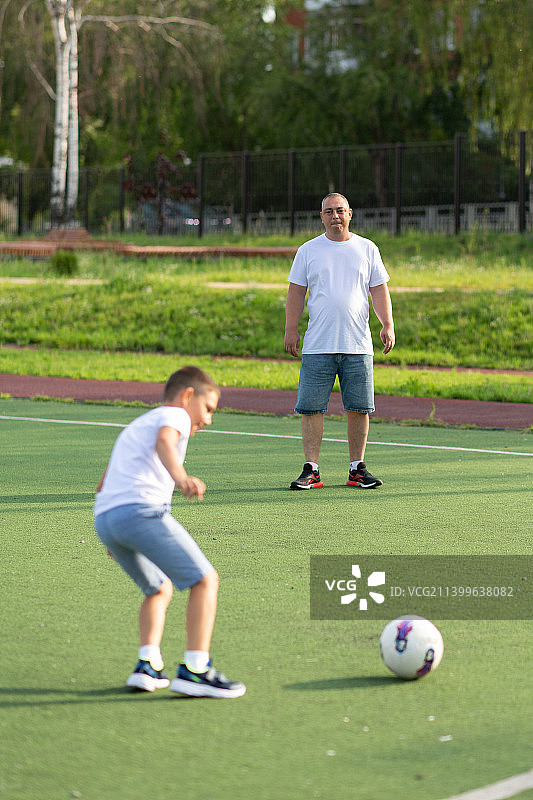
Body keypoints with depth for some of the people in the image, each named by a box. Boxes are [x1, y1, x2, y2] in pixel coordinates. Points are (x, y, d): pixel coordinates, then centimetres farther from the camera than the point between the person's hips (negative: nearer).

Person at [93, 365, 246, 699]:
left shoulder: (137, 425, 36)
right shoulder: (174, 415, 10)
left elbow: (103, 485, 41)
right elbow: (163, 440, -16)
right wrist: (180, 477, -34)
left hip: (104, 518, 9)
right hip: (141, 508, -9)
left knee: (159, 589, 23)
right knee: (205, 580, -6)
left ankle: (147, 665, 7)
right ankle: (194, 670, -14)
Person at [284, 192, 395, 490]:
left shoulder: (368, 249, 10)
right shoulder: (308, 251, 7)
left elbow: (380, 290, 10)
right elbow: (296, 293, 7)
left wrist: (388, 325, -1)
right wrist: (291, 329, -1)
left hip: (358, 347, 1)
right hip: (318, 347, -1)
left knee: (359, 409, 1)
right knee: (312, 409, -5)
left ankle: (357, 469, 11)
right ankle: (311, 471, 0)